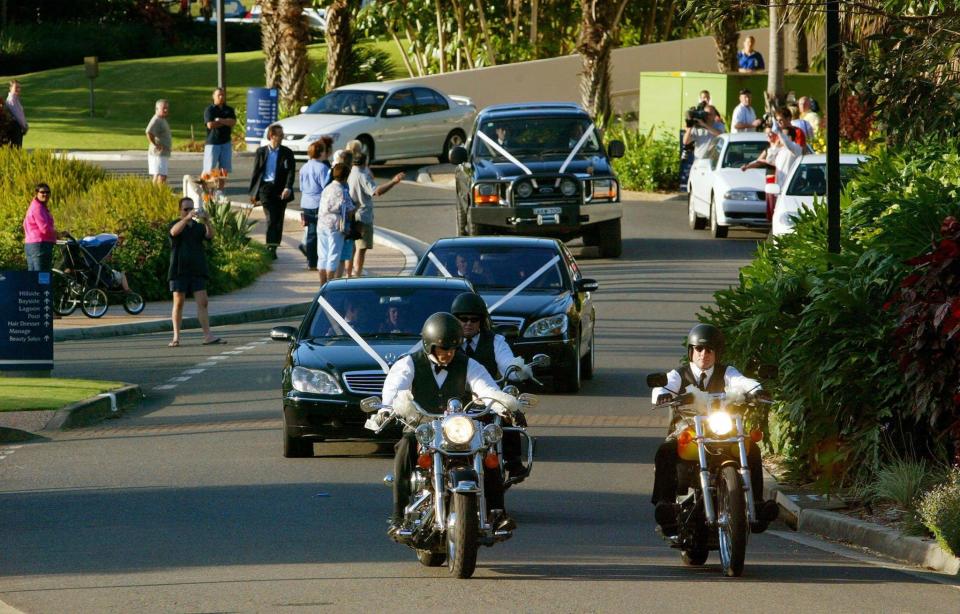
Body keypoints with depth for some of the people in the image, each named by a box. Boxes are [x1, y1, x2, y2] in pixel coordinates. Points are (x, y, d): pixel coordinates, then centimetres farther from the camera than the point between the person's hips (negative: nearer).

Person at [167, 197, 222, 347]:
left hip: (197, 271, 2)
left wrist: (207, 222, -27)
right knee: (178, 303, 0)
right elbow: (174, 231, -19)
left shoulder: (199, 227, 12)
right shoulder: (176, 224, 5)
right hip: (179, 271, -2)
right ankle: (176, 337, 5)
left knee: (202, 302, -5)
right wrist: (187, 218, -34)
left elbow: (210, 236, -7)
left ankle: (208, 336, -10)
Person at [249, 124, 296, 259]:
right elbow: (256, 172, 9)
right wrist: (253, 192, 7)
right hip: (266, 187, -1)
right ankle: (270, 247, -13)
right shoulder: (261, 152, 5)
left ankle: (274, 247, 16)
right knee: (271, 219, -12)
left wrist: (288, 188, -19)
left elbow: (290, 172, -2)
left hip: (281, 190, 2)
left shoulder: (287, 153, 5)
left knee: (278, 220, 6)